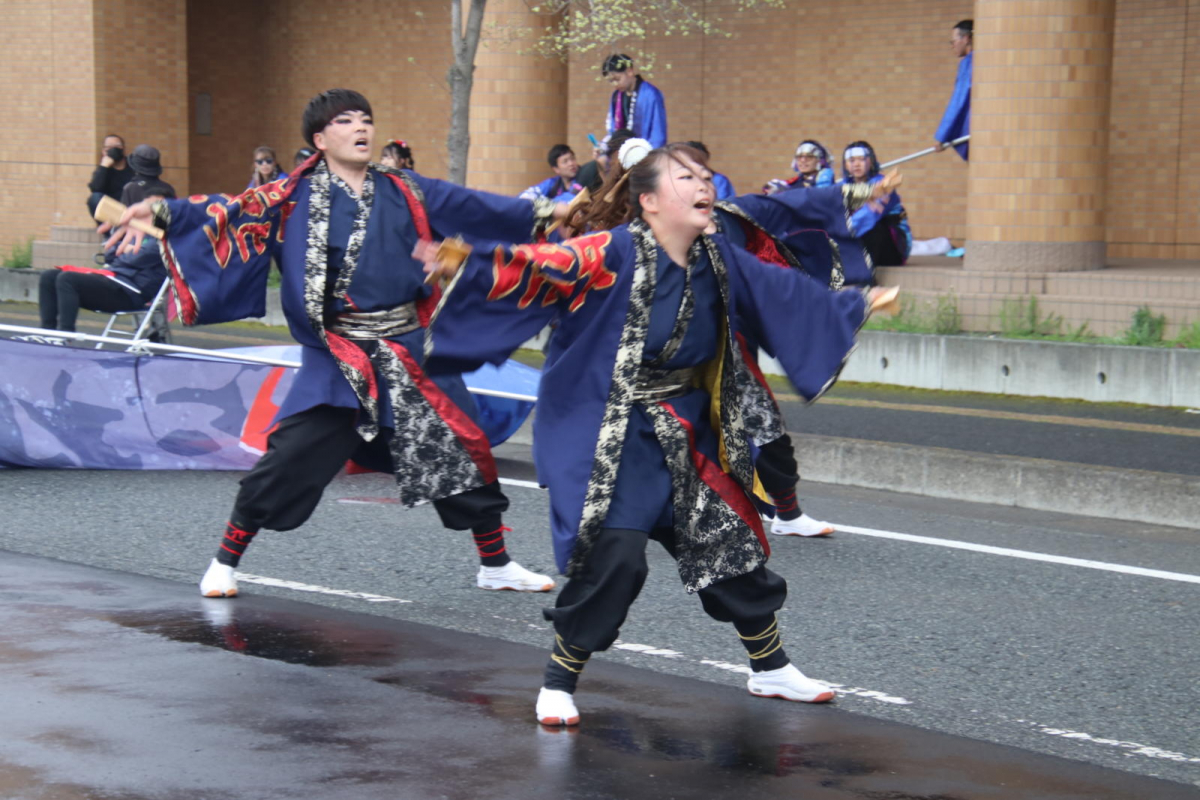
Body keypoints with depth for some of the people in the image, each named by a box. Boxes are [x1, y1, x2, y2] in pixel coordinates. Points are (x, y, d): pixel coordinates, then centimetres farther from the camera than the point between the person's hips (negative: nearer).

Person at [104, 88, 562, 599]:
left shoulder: (405, 192, 8)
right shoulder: (295, 198, -1)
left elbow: (478, 209, 8)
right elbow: (229, 213, -10)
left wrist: (542, 213, 0)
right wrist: (163, 212, -25)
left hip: (409, 353, 3)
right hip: (336, 361, -3)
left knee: (463, 452, 8)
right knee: (283, 464, -7)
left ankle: (496, 566, 26)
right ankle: (224, 563, 11)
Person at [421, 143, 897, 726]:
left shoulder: (717, 261, 4)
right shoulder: (613, 254, -16)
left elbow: (784, 292, 20)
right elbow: (535, 269, -27)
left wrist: (854, 306, 29)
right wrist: (469, 269, -43)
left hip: (686, 435, 7)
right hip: (612, 437, -7)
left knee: (733, 540, 13)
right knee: (615, 556, -19)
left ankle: (770, 669, 35)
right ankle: (557, 686, 0)